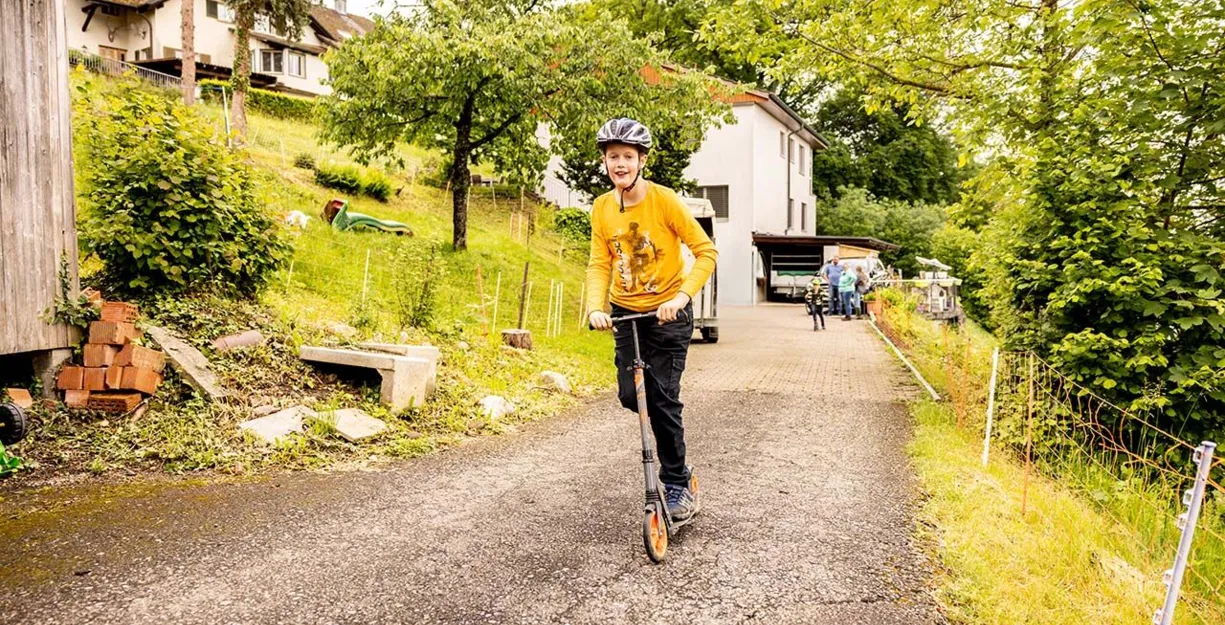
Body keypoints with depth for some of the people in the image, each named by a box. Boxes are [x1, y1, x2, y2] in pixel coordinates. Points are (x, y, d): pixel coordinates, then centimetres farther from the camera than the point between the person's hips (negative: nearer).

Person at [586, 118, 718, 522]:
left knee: (662, 398, -7)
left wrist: (683, 295, -27)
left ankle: (677, 484, 10)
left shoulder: (664, 200, -16)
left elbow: (705, 250, -15)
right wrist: (596, 307, -20)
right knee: (631, 395, 2)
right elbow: (600, 264, -2)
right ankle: (666, 433, 37)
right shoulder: (601, 208, -2)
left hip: (667, 312, -4)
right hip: (625, 312, 4)